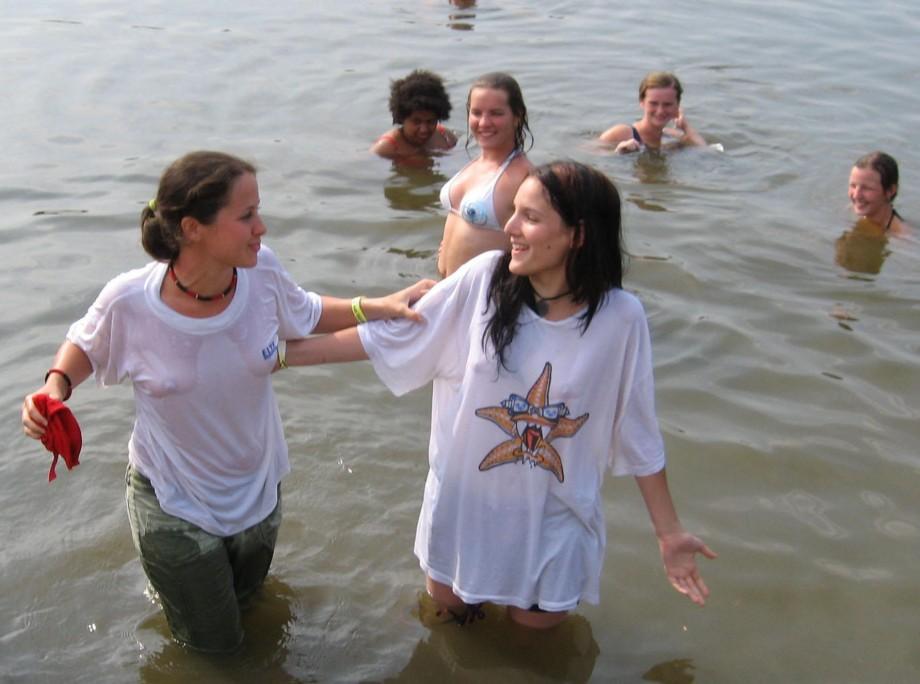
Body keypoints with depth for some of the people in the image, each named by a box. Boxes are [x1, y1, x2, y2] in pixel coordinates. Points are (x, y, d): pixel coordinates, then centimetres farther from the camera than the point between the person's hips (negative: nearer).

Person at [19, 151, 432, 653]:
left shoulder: (261, 271, -23)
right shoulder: (129, 301, -29)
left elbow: (305, 313, 0)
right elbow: (87, 344, -5)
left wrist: (380, 307, -10)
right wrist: (56, 385, -24)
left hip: (257, 486, 4)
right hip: (175, 503, -3)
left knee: (245, 590, 31)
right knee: (214, 642, 18)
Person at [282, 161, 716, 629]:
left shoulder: (620, 317, -20)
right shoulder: (483, 278, -19)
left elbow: (638, 436, -9)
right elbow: (388, 337, -10)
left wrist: (669, 533, -5)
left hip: (554, 511, -1)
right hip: (467, 495, 1)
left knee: (535, 620, 14)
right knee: (449, 601, 18)